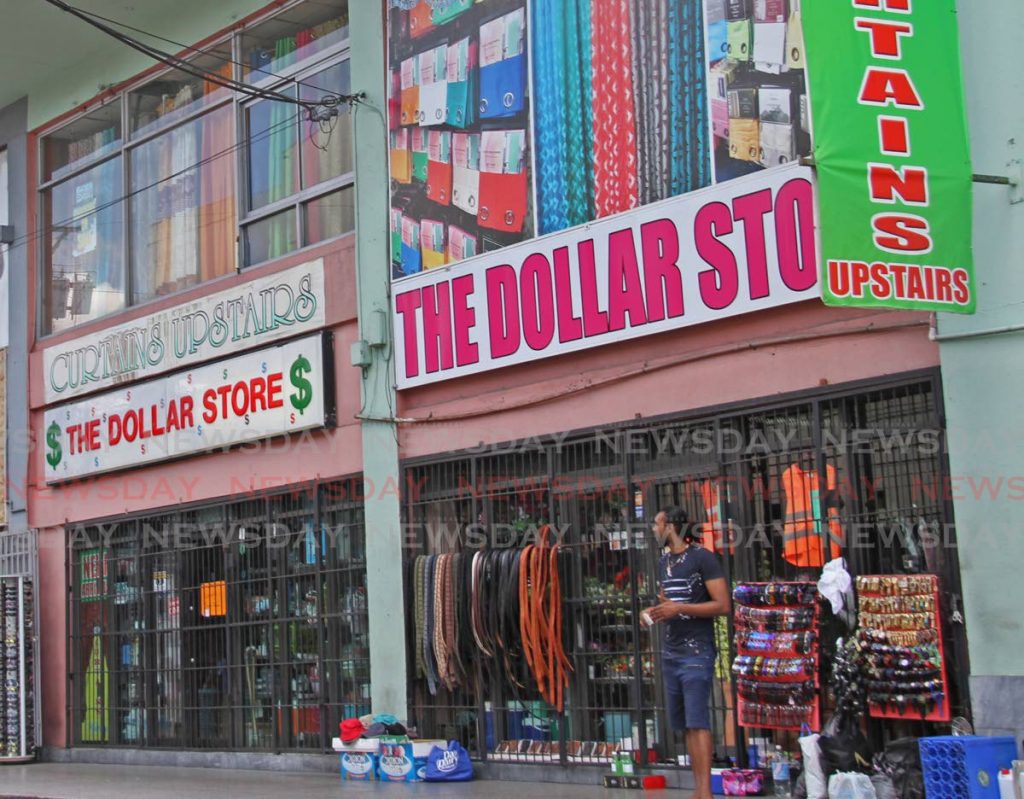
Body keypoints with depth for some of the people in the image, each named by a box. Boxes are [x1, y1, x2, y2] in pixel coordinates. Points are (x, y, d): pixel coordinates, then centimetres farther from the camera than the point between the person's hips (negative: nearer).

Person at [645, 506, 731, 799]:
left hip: (697, 652, -8)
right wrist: (655, 613, 6)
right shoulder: (663, 563, 16)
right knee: (685, 724, 7)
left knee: (698, 721, -13)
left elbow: (723, 605, -13)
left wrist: (680, 608, -19)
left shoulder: (703, 557, -8)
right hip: (670, 653, 8)